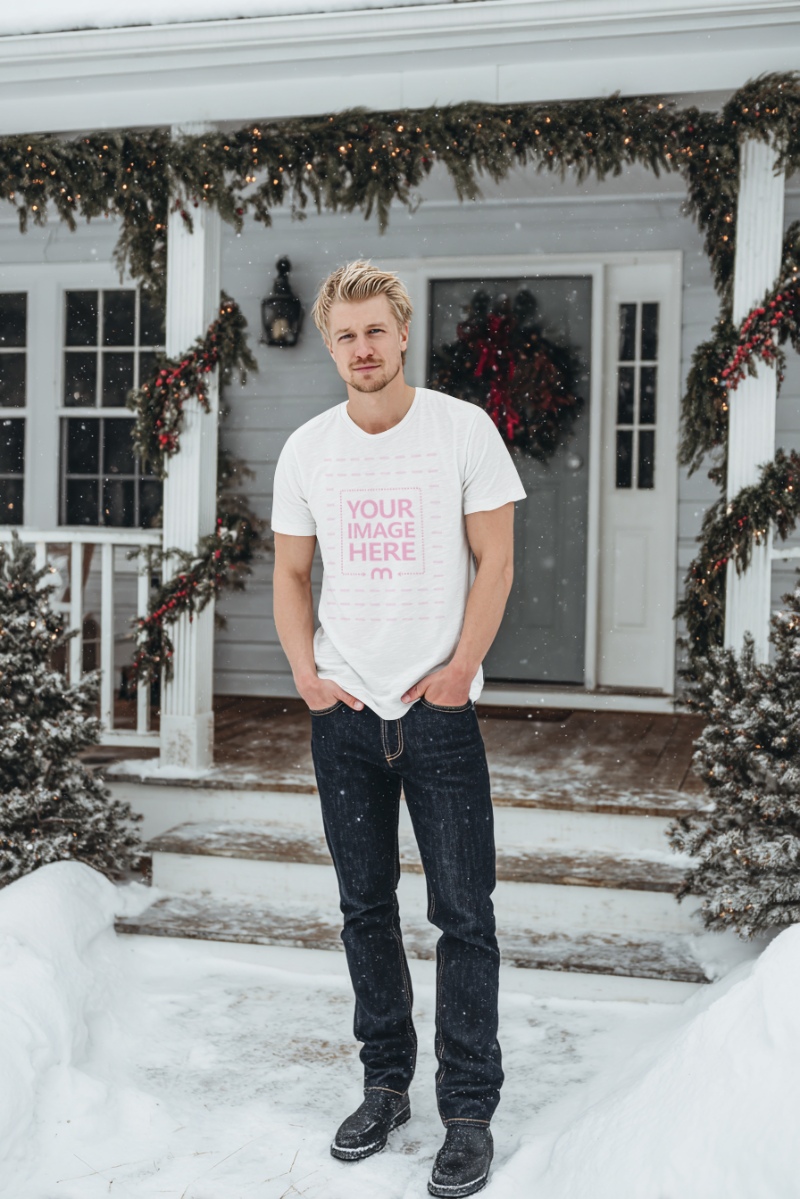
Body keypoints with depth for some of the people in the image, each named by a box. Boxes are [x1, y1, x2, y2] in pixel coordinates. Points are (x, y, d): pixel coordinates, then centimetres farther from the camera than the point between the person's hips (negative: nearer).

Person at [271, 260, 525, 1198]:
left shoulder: (463, 429, -3)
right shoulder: (306, 449, 6)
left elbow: (494, 561, -2)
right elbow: (291, 574, 13)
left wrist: (460, 669, -11)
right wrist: (305, 672, -1)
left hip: (438, 710, -3)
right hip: (344, 714, 4)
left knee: (464, 912, -2)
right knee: (365, 909, 12)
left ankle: (469, 1112, 9)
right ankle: (385, 1084, 27)